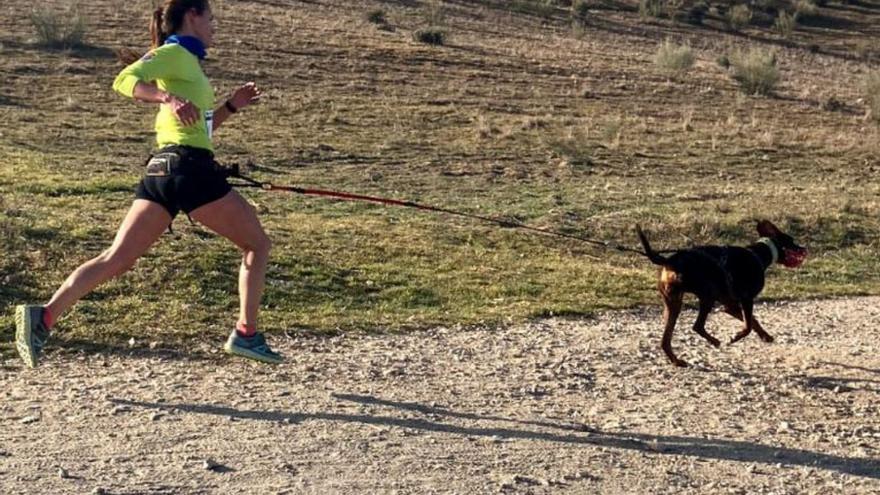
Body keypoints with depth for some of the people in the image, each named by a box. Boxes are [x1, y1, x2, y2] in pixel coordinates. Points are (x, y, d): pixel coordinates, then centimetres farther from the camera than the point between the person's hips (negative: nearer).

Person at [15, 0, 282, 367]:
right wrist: (168, 98, -32)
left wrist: (231, 106, 21)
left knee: (116, 259, 0)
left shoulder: (187, 61, 25)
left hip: (162, 170, 8)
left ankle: (44, 316, -11)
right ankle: (246, 334, 4)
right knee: (258, 244, 6)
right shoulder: (174, 52, -1)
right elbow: (125, 81, -18)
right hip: (189, 167, -8)